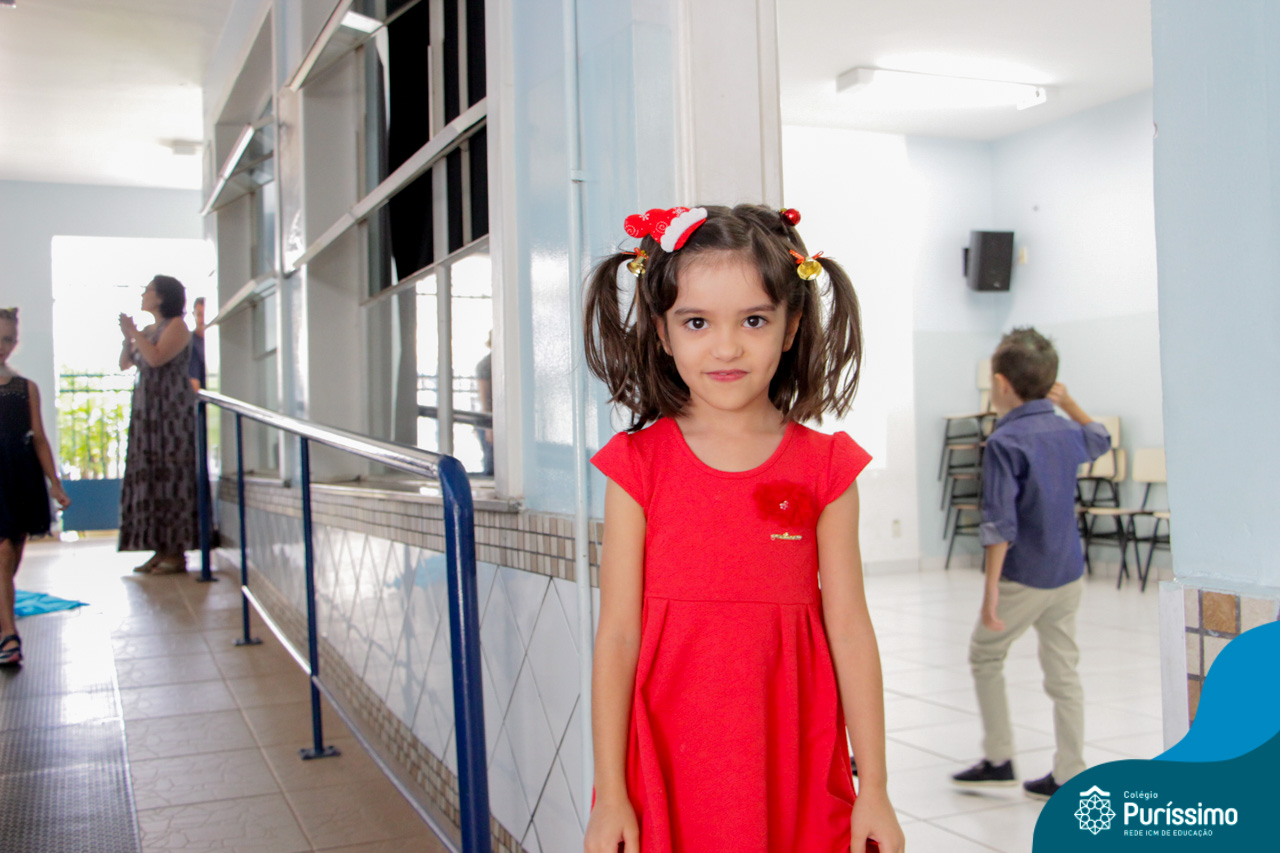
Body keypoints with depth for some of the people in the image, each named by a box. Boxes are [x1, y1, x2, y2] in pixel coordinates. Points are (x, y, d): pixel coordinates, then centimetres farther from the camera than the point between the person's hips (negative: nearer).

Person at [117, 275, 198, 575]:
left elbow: (156, 358, -19)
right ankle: (161, 550, 10)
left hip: (173, 412, -8)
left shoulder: (177, 326, -6)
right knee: (149, 477, 6)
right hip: (146, 412, 8)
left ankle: (177, 552, -5)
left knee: (172, 476, -8)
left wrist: (134, 332, -10)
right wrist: (128, 337, 3)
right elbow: (124, 364, 17)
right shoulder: (147, 331, 18)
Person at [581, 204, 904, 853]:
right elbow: (618, 633, -4)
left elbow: (849, 630, -1)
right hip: (668, 772, 0)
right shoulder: (637, 464, -4)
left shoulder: (824, 466, -2)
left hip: (796, 774, 1)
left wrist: (873, 790, 1)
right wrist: (609, 794, -3)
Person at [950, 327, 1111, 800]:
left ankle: (998, 760, 18)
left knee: (984, 657, 13)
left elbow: (1000, 525, -21)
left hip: (1024, 577, -6)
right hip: (1069, 574, 6)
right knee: (1063, 672, 12)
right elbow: (1099, 438, 31)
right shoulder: (1068, 432, 4)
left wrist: (991, 590, -18)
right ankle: (1069, 776, 17)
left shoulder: (1004, 442, -17)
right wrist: (1067, 401, 24)